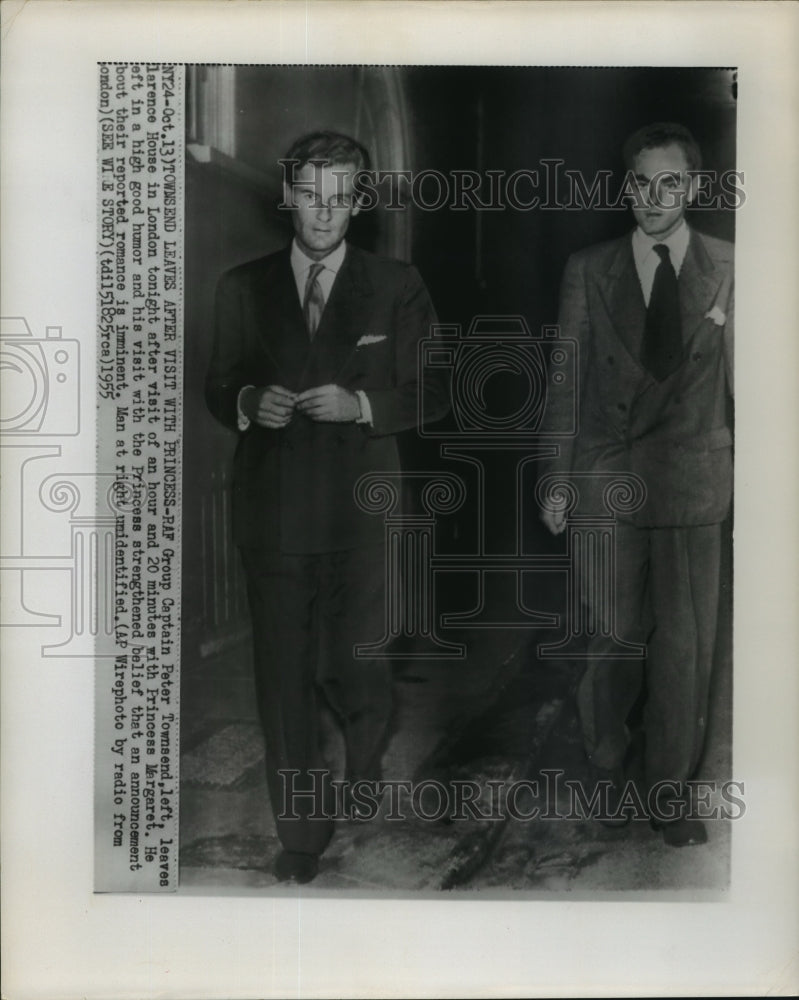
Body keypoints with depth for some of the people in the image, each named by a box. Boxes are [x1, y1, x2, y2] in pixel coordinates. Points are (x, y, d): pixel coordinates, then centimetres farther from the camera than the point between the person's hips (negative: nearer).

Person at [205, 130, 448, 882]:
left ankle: (369, 800, 36)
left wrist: (361, 405, -14)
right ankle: (301, 838, 21)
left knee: (354, 672, 2)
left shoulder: (396, 287, 4)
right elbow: (218, 389, 13)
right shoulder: (242, 288, 9)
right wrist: (249, 403, -9)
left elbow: (432, 393, 3)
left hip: (360, 512, -1)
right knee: (284, 683, 5)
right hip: (272, 515, 2)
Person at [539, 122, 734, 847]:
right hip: (609, 482, 0)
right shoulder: (590, 271, 6)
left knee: (686, 645, 3)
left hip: (695, 486, 0)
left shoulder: (729, 270, 3)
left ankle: (670, 792, 20)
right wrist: (558, 484, 5)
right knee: (616, 638, 8)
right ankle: (604, 762, 33)